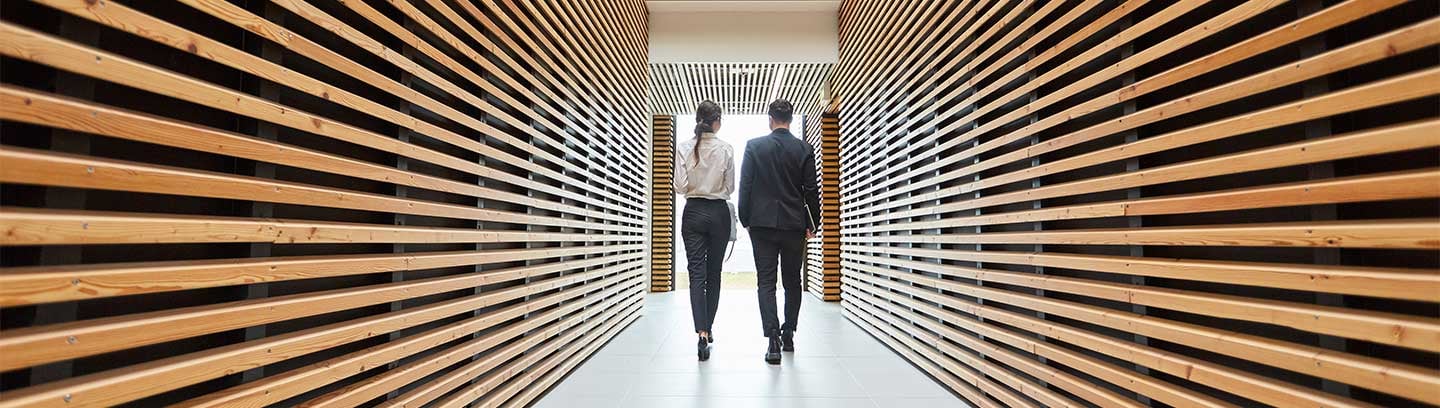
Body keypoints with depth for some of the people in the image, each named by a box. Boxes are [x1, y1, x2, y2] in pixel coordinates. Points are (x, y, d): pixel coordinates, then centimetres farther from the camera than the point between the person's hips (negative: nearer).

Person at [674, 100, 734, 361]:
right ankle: (708, 328, 25)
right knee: (714, 273, 13)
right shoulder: (726, 149, -5)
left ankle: (702, 334, -14)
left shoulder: (684, 148, -4)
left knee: (697, 274, -1)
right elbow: (730, 188, -1)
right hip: (718, 213, 0)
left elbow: (679, 186, -7)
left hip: (693, 213, 0)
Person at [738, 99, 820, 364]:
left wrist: (745, 219, 7)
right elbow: (811, 191, 0)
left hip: (762, 223, -1)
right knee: (792, 281, 14)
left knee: (766, 281, 1)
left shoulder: (753, 146, -1)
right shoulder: (805, 149, 0)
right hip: (794, 224, 1)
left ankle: (774, 340, -8)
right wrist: (813, 224, 9)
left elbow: (745, 186, -2)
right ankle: (788, 335, 22)